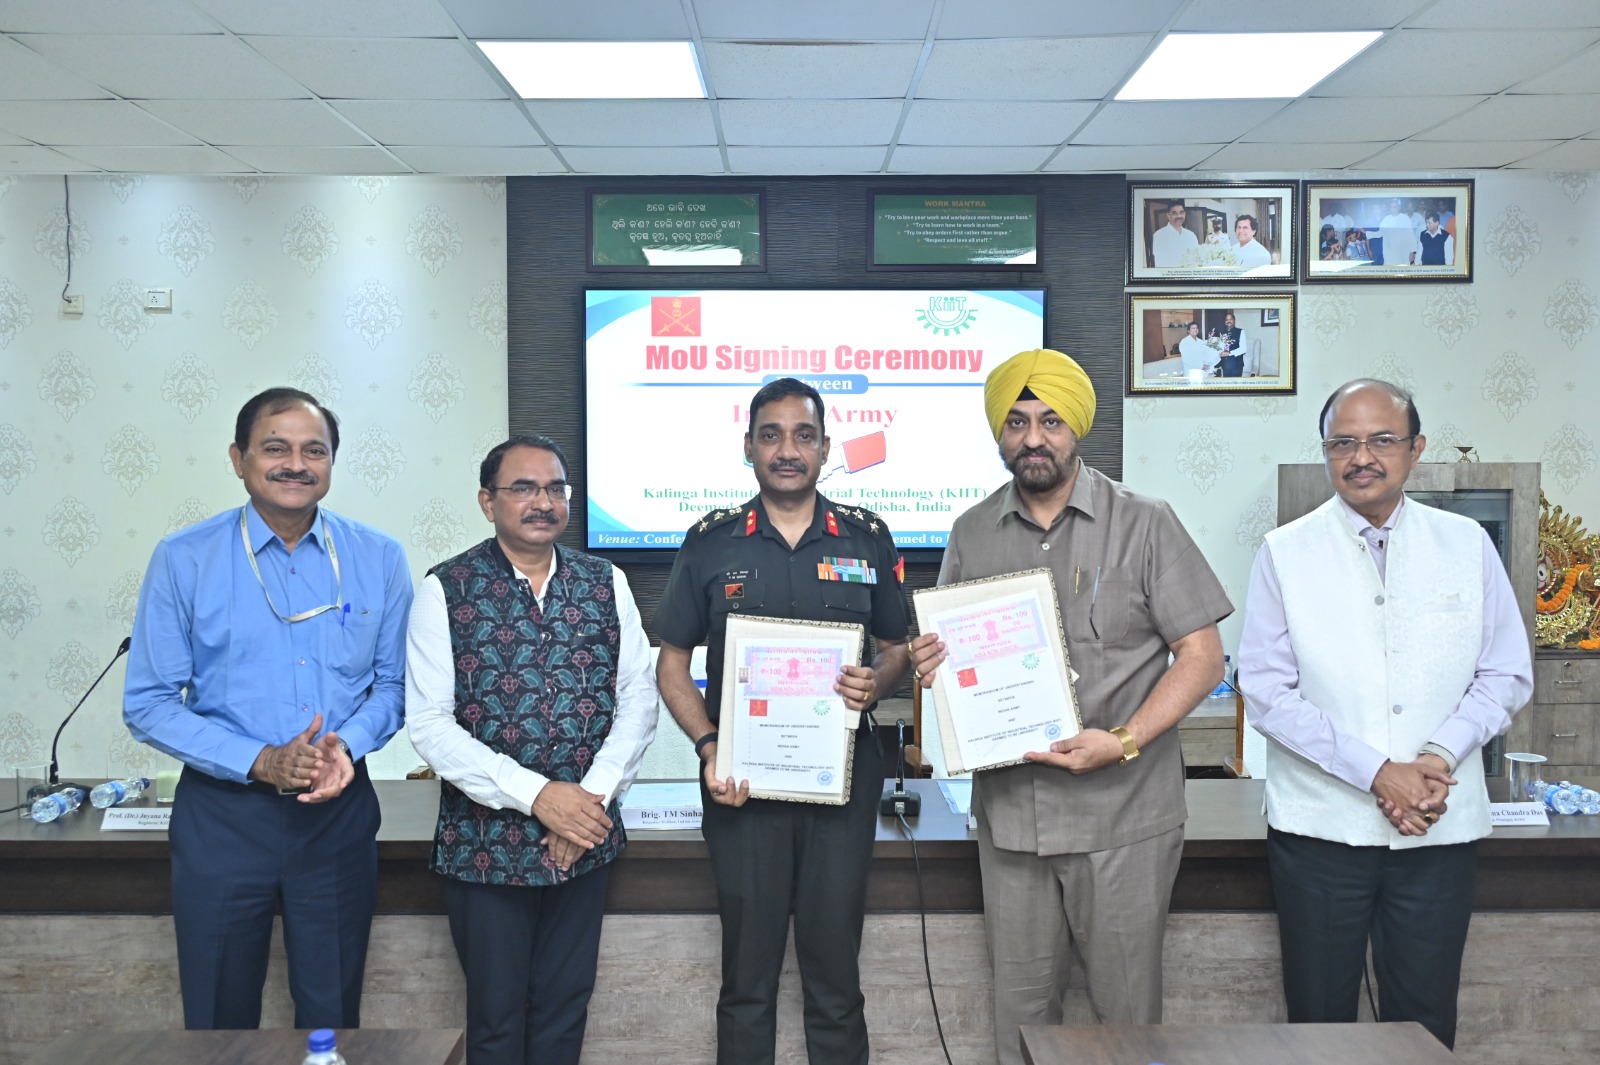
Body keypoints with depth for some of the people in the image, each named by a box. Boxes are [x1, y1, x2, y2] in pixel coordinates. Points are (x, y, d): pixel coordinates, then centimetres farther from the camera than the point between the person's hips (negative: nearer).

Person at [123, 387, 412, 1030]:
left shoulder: (378, 558, 0)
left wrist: (347, 744, -16)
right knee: (219, 1018, 13)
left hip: (338, 810, 2)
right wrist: (260, 761, -18)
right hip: (222, 814, -1)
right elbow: (149, 704, -6)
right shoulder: (182, 560, -6)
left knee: (333, 1013, 15)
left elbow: (392, 683, 5)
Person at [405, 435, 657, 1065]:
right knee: (496, 1013, 11)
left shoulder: (606, 584, 4)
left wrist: (594, 795, -12)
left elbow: (639, 699, 1)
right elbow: (429, 723, -12)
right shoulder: (445, 590, -7)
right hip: (484, 842, -3)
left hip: (586, 836, 3)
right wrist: (536, 794, -19)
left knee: (567, 1004, 14)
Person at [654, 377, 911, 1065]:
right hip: (741, 781, 0)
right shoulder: (711, 543, 3)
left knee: (835, 969, 7)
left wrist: (876, 683, -10)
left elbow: (898, 648, 12)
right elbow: (672, 663, 6)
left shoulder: (867, 538, 5)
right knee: (747, 970, 8)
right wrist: (708, 748, -9)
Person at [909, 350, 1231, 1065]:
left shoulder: (1144, 524, -2)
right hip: (1008, 811, 3)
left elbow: (1202, 657, -4)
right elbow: (952, 652, 18)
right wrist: (927, 665, -7)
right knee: (1021, 1000, 13)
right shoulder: (971, 535, 9)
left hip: (1122, 815, -3)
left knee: (1126, 1005, 7)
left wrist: (1123, 741, -18)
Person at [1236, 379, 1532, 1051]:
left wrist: (1440, 756, -12)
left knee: (1425, 1021, 9)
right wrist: (1375, 772, -15)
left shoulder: (1467, 545, 5)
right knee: (1319, 1018, 8)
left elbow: (1507, 675, 5)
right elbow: (1267, 691, -7)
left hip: (1439, 826, 2)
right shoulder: (1286, 554, -2)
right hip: (1320, 823, -1)